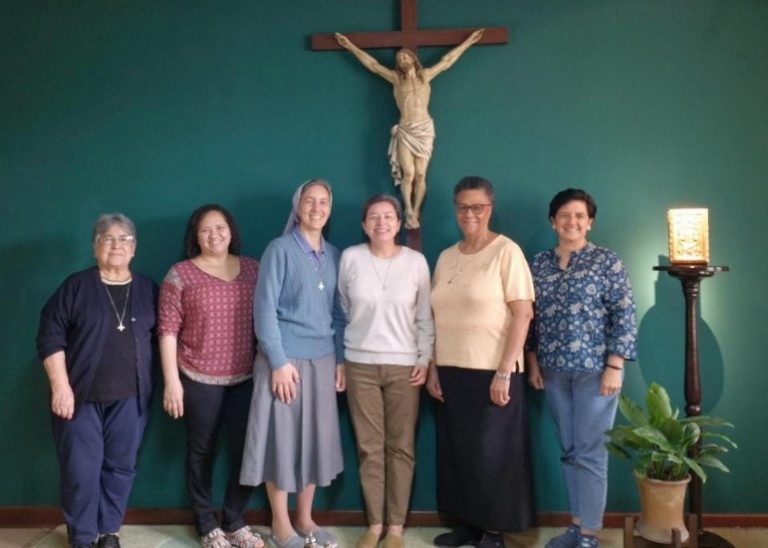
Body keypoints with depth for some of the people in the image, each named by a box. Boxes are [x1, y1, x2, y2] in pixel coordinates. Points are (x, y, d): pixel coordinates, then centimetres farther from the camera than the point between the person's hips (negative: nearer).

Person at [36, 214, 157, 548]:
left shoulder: (147, 289, 8)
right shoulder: (76, 285, -1)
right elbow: (50, 335, -5)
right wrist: (60, 387, -12)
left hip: (129, 397, 3)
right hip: (81, 395, -2)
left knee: (120, 467, 9)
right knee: (81, 470, 0)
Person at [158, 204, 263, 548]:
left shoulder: (252, 269, 6)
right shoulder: (180, 274, -4)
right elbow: (168, 330, -6)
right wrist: (171, 381, -10)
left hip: (246, 378, 3)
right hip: (199, 379, -3)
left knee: (247, 449, 6)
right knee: (202, 453, 9)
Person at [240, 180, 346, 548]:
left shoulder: (333, 255, 10)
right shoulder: (280, 249, -5)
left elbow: (339, 313, 12)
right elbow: (264, 309, -10)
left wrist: (342, 359, 5)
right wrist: (279, 361, -15)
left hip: (323, 360, 5)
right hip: (285, 358, -5)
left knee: (316, 438, 10)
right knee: (282, 438, 3)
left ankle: (304, 518, 25)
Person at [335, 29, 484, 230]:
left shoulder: (425, 75, 12)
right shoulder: (396, 78, 10)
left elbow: (447, 61, 16)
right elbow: (372, 64, 13)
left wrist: (468, 42, 18)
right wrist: (350, 46, 14)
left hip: (424, 130, 1)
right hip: (404, 131, 0)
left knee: (420, 174, -3)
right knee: (408, 174, -11)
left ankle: (415, 214, 0)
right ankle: (409, 214, -9)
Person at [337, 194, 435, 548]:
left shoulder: (416, 261, -1)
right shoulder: (350, 258, 0)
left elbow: (425, 315, 3)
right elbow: (342, 311, 8)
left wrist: (425, 359, -2)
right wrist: (339, 359, 8)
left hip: (404, 365, 0)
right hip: (360, 364, 0)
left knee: (401, 447, 4)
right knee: (369, 448, 5)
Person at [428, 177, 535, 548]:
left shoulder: (506, 251, -7)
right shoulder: (446, 258, 11)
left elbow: (523, 313, -12)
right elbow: (437, 318, 12)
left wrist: (504, 372, -17)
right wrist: (433, 368, 6)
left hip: (491, 371, -6)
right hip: (452, 371, 6)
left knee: (493, 454, 3)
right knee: (457, 451, 11)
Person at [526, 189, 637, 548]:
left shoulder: (607, 261, -4)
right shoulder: (539, 264, 8)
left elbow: (625, 316, -8)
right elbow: (531, 317, 12)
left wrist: (614, 366, -13)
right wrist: (532, 362, 7)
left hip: (595, 370, -4)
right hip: (554, 372, 4)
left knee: (590, 452, -1)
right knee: (568, 450, 11)